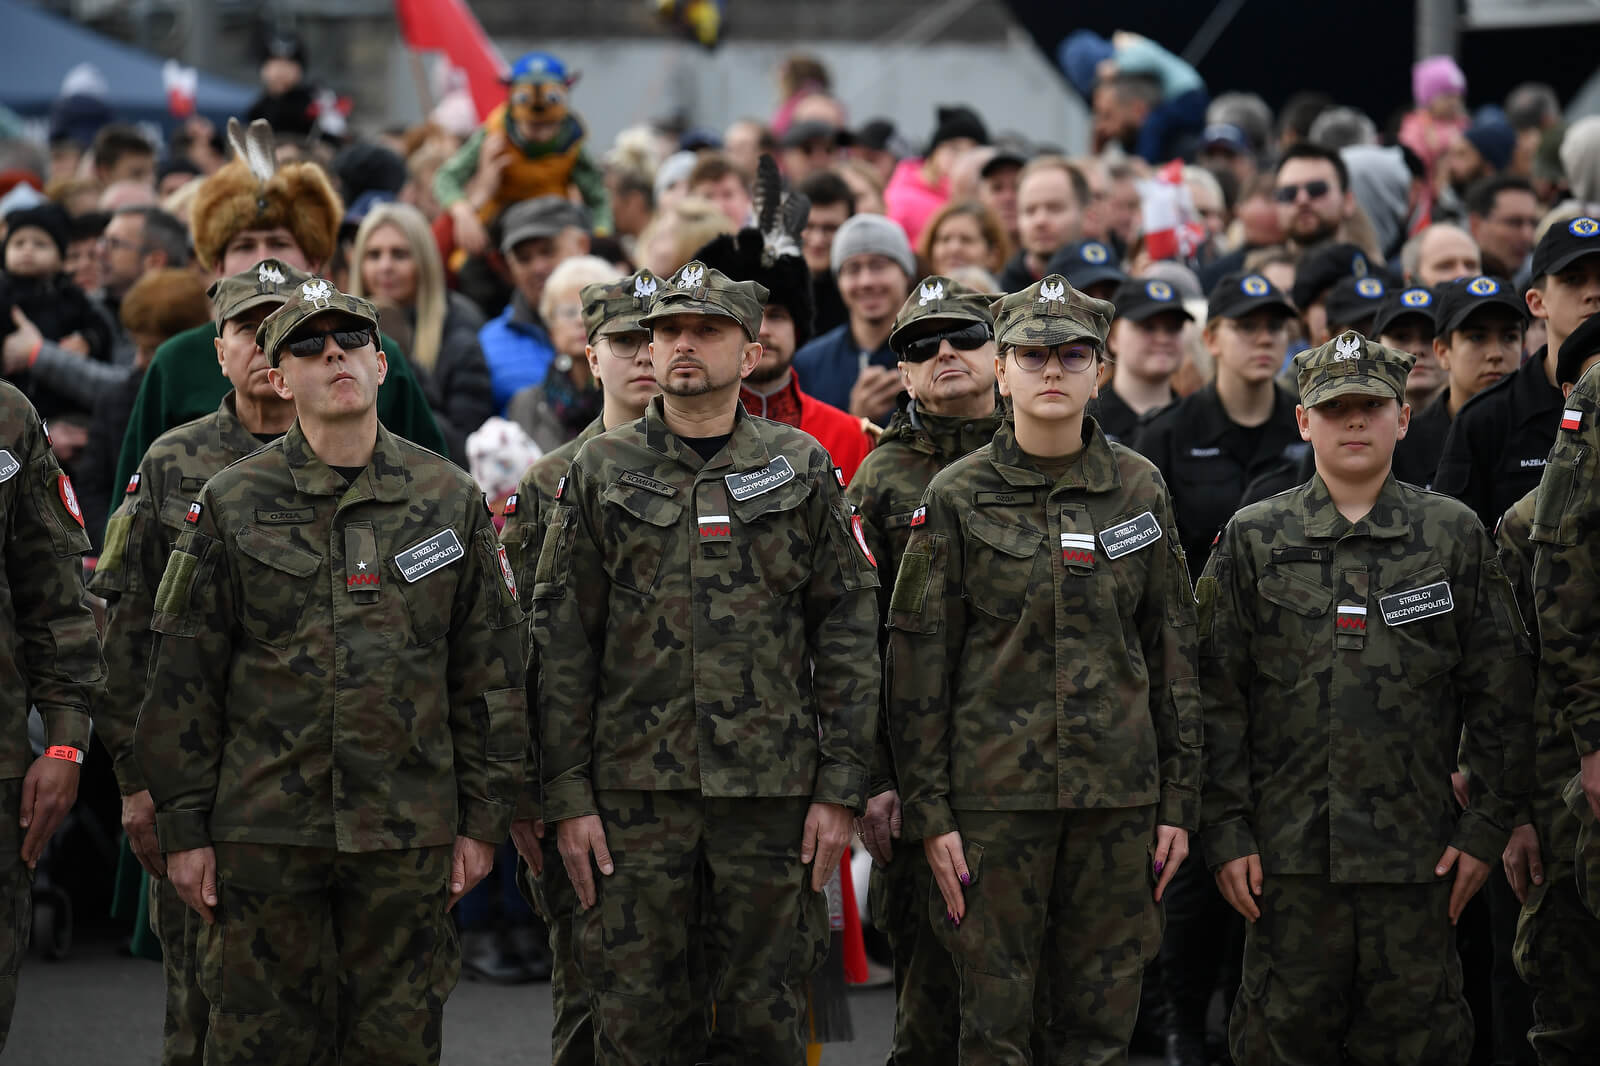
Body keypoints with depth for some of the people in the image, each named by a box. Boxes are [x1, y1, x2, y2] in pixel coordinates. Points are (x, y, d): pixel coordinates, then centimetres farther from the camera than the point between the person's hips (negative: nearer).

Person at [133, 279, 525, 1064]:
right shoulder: (230, 506, 3)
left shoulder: (450, 501, 6)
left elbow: (490, 671, 8)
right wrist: (183, 827, -1)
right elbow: (184, 680, 3)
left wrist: (483, 819, 4)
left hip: (409, 835, 1)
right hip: (262, 831, -1)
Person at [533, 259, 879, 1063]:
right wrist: (566, 793, -3)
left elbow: (849, 634, 5)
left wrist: (841, 788, -2)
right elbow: (561, 643, 4)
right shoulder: (601, 473, 6)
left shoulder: (801, 468, 7)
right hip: (634, 793, 0)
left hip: (773, 791, 0)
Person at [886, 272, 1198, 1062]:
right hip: (994, 792, -2)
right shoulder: (957, 497, 0)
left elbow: (1173, 650, 10)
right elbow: (918, 662, 0)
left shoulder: (1139, 491, 7)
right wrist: (928, 811, -5)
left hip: (1118, 791, 2)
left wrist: (1179, 798, 6)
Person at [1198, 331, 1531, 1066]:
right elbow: (1217, 695, 4)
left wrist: (1487, 826, -1)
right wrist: (1225, 831, -3)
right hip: (1290, 849, 0)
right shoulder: (1253, 540, 6)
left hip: (1419, 854, 0)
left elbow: (1500, 693, 6)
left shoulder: (1455, 537, 6)